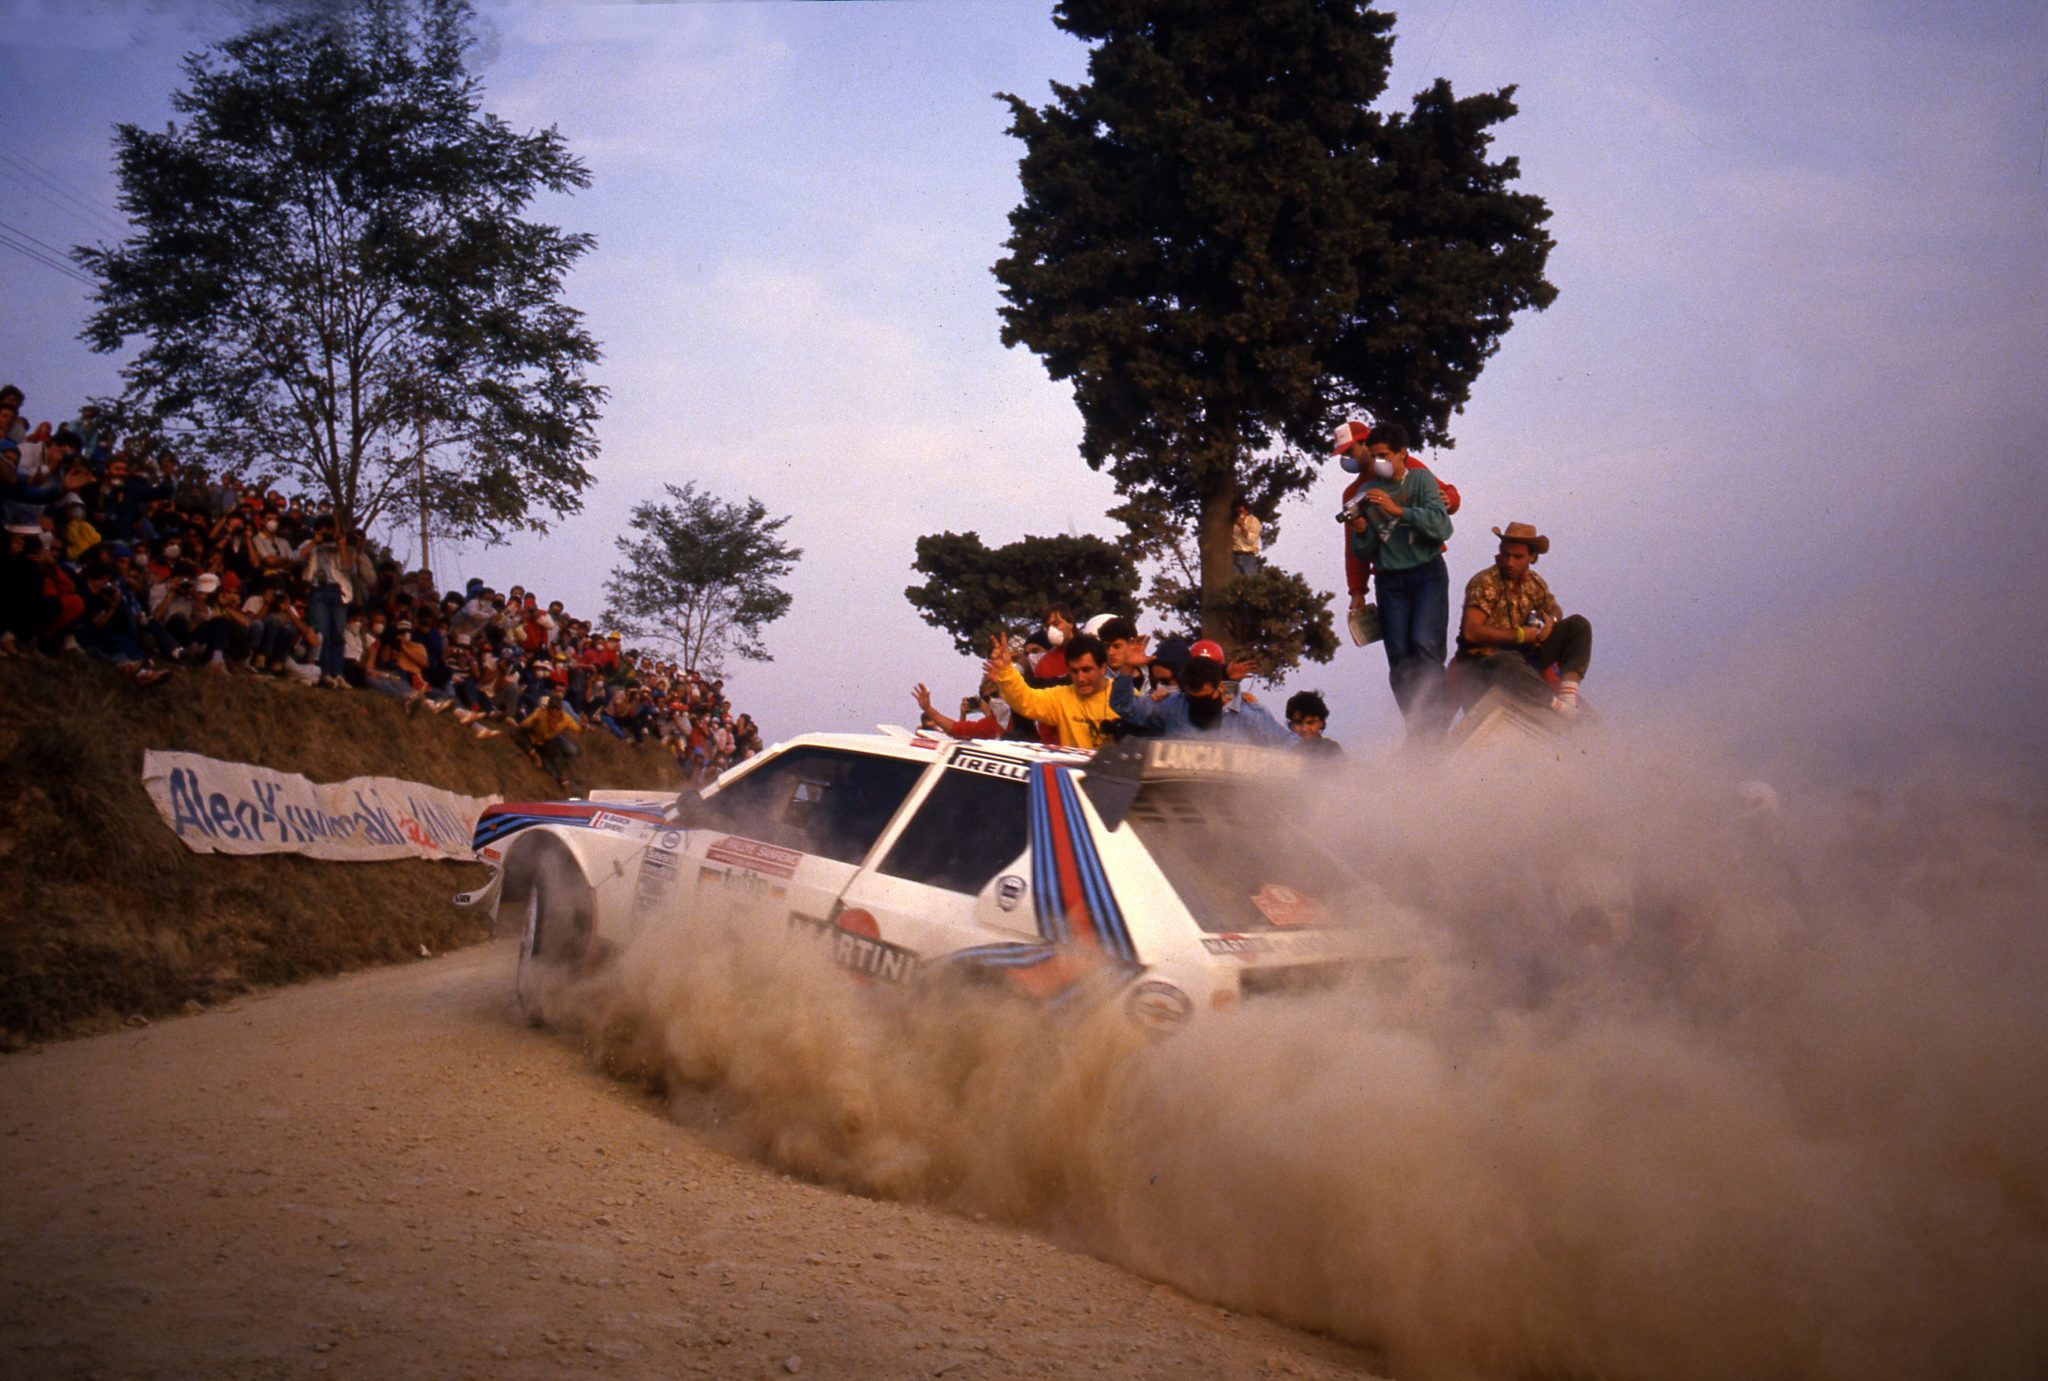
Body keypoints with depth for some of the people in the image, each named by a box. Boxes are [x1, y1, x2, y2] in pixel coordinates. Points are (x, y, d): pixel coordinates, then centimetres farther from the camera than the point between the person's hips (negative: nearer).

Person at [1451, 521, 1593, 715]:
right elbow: (1471, 632, -25)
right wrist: (1520, 634, -19)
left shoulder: (1534, 582, 6)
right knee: (1510, 661, -43)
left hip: (1524, 656, 8)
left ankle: (1568, 695, -20)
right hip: (1486, 661, -7)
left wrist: (1551, 621, -3)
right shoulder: (1485, 583, -15)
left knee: (1578, 624, -3)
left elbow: (1554, 609, 24)